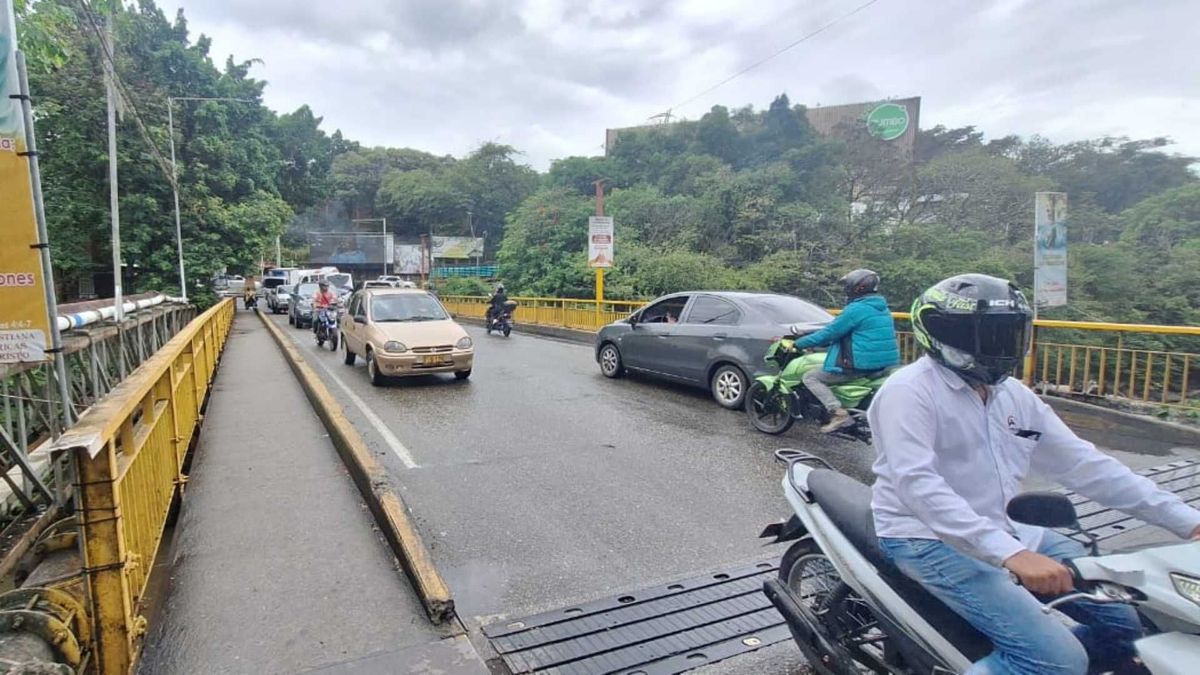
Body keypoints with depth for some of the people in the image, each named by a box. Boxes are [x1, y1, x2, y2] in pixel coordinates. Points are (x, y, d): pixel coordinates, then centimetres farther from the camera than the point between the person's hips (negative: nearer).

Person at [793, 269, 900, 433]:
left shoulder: (856, 309, -14)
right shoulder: (882, 308, 15)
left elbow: (829, 333, -11)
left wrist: (798, 343, 0)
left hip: (860, 365, -10)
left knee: (810, 377, -1)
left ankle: (838, 412, -17)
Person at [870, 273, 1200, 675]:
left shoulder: (1015, 396, 10)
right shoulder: (910, 390, -18)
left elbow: (1083, 464, 11)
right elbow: (916, 483, -29)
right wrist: (1010, 553, -37)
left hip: (1001, 531, 9)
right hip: (930, 540, -9)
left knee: (1129, 617, 8)